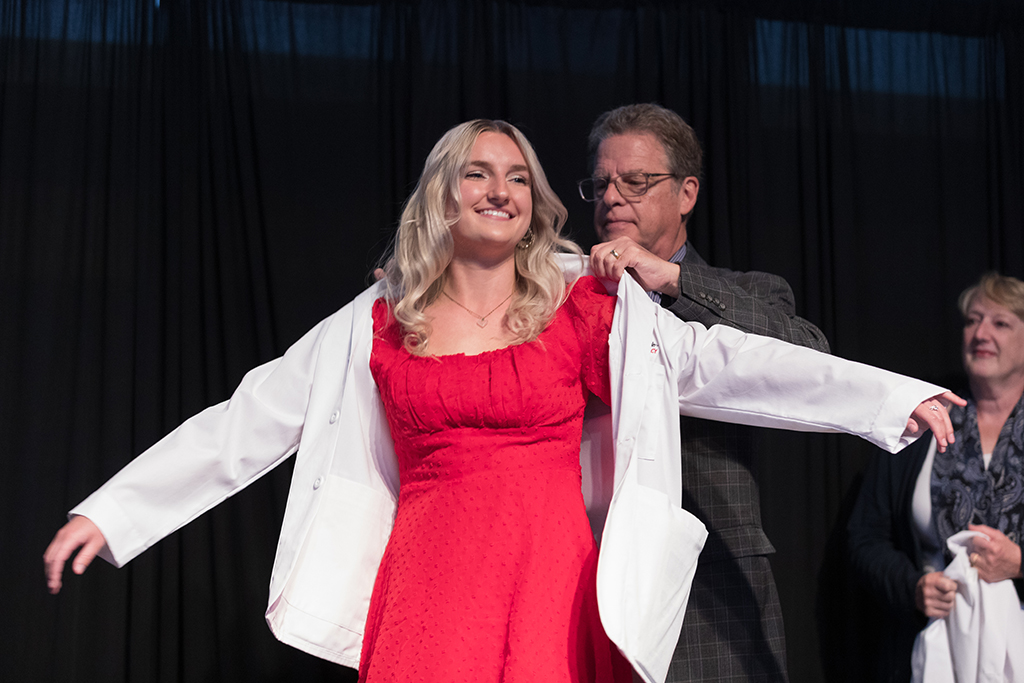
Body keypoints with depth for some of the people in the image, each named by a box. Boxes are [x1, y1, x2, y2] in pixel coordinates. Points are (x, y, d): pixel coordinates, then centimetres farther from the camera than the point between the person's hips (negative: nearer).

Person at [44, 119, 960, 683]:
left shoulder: (587, 307, 4)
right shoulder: (377, 325, 8)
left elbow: (716, 363, -2)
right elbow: (252, 419, 10)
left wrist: (893, 397, -10)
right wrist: (111, 508, 8)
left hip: (549, 590, -1)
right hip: (423, 590, 1)